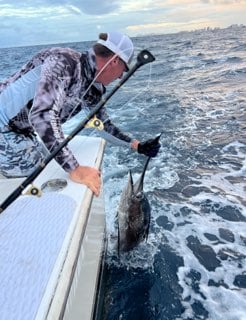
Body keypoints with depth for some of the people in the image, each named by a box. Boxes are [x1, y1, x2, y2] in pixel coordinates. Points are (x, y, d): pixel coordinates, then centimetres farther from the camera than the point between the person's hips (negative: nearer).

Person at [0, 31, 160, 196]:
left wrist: (136, 144, 10)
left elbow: (104, 124, 14)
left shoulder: (90, 89, 0)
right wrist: (75, 169, -39)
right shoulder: (64, 60, -26)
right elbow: (42, 114, -39)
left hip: (24, 132, 8)